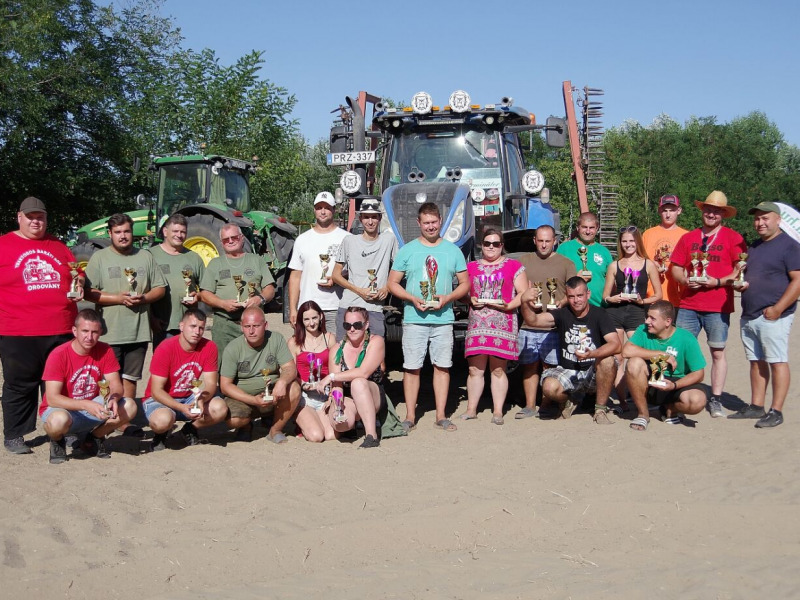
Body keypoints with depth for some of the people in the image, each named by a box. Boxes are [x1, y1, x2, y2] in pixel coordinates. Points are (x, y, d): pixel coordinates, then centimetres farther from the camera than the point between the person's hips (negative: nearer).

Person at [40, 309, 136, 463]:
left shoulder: (105, 351, -5)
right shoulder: (59, 355, -18)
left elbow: (116, 385, -7)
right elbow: (52, 398, -24)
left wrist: (113, 398, -32)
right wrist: (87, 405, -37)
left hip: (93, 406, 4)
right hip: (62, 408, -4)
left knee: (129, 407, -20)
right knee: (59, 420, -40)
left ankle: (94, 438, 7)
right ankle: (57, 441, 0)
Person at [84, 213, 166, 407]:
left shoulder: (145, 256, 12)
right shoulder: (99, 257, 3)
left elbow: (160, 288, 12)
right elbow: (89, 293, -4)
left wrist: (144, 298, -8)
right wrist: (118, 298, -15)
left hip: (139, 332, 3)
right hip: (109, 333, -3)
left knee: (130, 380, 10)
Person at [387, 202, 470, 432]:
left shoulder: (453, 250, 9)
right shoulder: (407, 250, 6)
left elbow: (465, 283, 11)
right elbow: (393, 283, 5)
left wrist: (448, 297, -9)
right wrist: (412, 299, -11)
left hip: (444, 319, 1)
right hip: (414, 319, -1)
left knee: (442, 366, 4)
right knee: (412, 367, 0)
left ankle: (441, 416, 12)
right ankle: (410, 416, 8)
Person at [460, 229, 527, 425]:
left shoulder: (513, 266, 8)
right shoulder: (471, 267, 17)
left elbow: (523, 293, 3)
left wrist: (508, 306, -12)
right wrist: (470, 300, -3)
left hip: (502, 325, -2)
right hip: (477, 325, 2)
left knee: (498, 370, 0)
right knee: (475, 370, 1)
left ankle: (497, 411, 6)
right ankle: (471, 409, 9)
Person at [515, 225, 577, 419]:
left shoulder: (566, 263, 9)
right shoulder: (524, 261, 14)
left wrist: (562, 302, -13)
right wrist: (523, 299, -6)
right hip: (527, 324, 2)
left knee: (550, 366, 0)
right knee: (529, 366, 4)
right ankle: (530, 406, 11)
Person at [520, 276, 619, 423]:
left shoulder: (598, 314, -5)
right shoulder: (562, 314, -2)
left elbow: (616, 344, -18)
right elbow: (532, 320, -16)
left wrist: (592, 354, -35)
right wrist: (525, 303, -37)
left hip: (593, 373, 0)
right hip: (567, 371, 0)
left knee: (608, 361, -32)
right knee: (549, 387, -31)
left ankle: (601, 409, -11)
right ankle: (571, 399, 8)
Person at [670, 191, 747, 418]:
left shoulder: (732, 238, 2)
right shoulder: (688, 238, 12)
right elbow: (675, 268, 12)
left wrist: (718, 282, -15)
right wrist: (685, 280, -8)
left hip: (718, 306, -3)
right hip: (688, 304, 3)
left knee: (718, 352, 2)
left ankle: (715, 399, 10)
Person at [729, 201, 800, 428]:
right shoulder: (754, 247, 18)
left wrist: (777, 309, -19)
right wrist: (739, 282, 4)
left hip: (773, 316, -8)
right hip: (749, 316, 8)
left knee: (777, 362, -5)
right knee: (756, 362, 12)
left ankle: (776, 411, -2)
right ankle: (756, 406, 18)